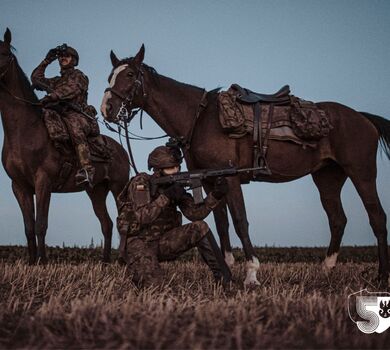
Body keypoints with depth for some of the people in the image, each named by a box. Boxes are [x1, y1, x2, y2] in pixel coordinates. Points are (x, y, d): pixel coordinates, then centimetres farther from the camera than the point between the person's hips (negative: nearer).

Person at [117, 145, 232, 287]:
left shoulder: (175, 185, 4)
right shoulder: (140, 183, -14)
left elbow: (195, 213, -5)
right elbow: (143, 217, -27)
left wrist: (216, 195, -18)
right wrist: (166, 195, -30)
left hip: (163, 242, 6)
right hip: (138, 244, -6)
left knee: (200, 228, -15)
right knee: (153, 284, -28)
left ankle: (224, 279, -10)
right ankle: (140, 270, 9)